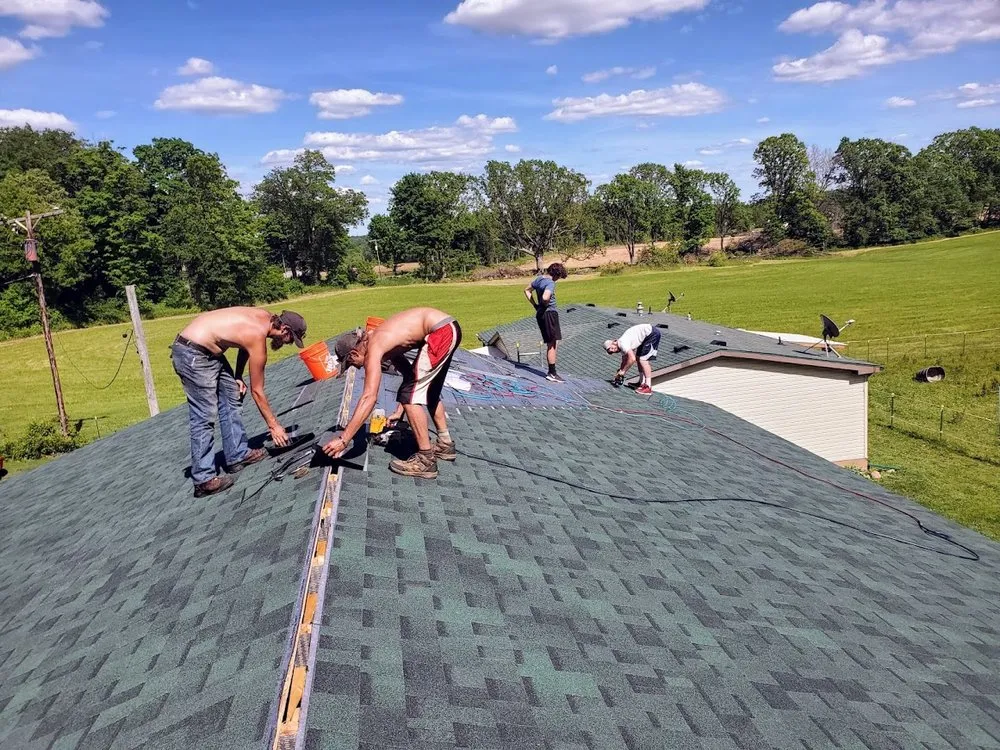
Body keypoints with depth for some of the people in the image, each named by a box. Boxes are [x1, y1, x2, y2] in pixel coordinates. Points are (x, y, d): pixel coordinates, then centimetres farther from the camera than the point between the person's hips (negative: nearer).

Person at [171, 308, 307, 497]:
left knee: (231, 397, 13)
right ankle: (203, 480, -5)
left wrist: (238, 377, 11)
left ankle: (238, 455, 21)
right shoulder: (258, 339, -21)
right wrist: (273, 425, -4)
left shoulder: (264, 317, 0)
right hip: (192, 354, -10)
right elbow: (257, 391, -12)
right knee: (204, 417, -9)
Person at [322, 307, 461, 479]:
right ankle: (445, 445, 35)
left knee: (410, 395, -5)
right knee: (428, 391, 25)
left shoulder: (373, 349, -10)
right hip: (449, 328, 10)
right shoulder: (380, 340, 17)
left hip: (441, 331, -10)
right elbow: (407, 369, 26)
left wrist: (343, 439, -17)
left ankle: (426, 461, 0)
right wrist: (400, 411, 29)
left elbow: (369, 397, -18)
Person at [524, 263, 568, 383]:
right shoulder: (550, 283, -17)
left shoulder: (539, 279, 10)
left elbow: (527, 290, 22)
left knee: (550, 344, 15)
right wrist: (546, 304, -11)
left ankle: (551, 372, 18)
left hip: (540, 314, 9)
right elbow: (545, 297, -34)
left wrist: (535, 305, 15)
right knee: (553, 344, -3)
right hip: (549, 313, -9)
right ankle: (552, 373, 0)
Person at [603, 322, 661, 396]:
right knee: (638, 358, 12)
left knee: (643, 359, -11)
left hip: (652, 333, -10)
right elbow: (624, 362, 22)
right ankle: (643, 383, 16)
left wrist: (622, 371, -19)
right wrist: (619, 374, 16)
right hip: (648, 335, 10)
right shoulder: (623, 347, 10)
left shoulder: (622, 343, -20)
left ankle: (648, 387, -13)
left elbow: (632, 359, -29)